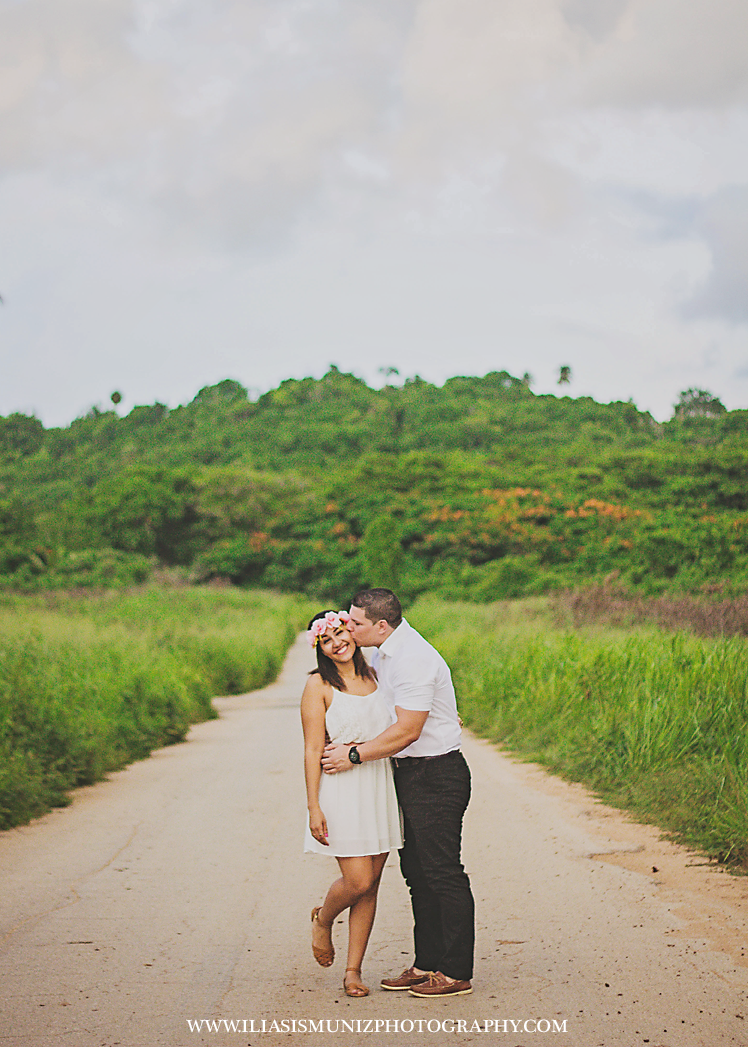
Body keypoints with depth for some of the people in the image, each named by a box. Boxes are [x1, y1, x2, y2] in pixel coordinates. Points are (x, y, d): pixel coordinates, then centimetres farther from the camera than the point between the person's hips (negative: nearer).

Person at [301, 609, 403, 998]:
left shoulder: (374, 676, 11)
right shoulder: (319, 685, -3)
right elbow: (312, 751, -6)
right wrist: (313, 806, -11)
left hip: (382, 787, 5)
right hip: (342, 790, -5)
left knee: (370, 884, 5)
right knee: (358, 881, -9)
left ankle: (354, 969, 14)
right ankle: (323, 920, 23)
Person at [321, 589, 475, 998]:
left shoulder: (414, 660, -20)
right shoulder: (382, 653, 9)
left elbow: (407, 731, -22)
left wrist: (355, 756, -14)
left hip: (437, 776, -10)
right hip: (411, 775, 10)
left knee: (442, 871, -5)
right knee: (416, 870, 12)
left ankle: (456, 974, 1)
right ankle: (427, 964, 20)